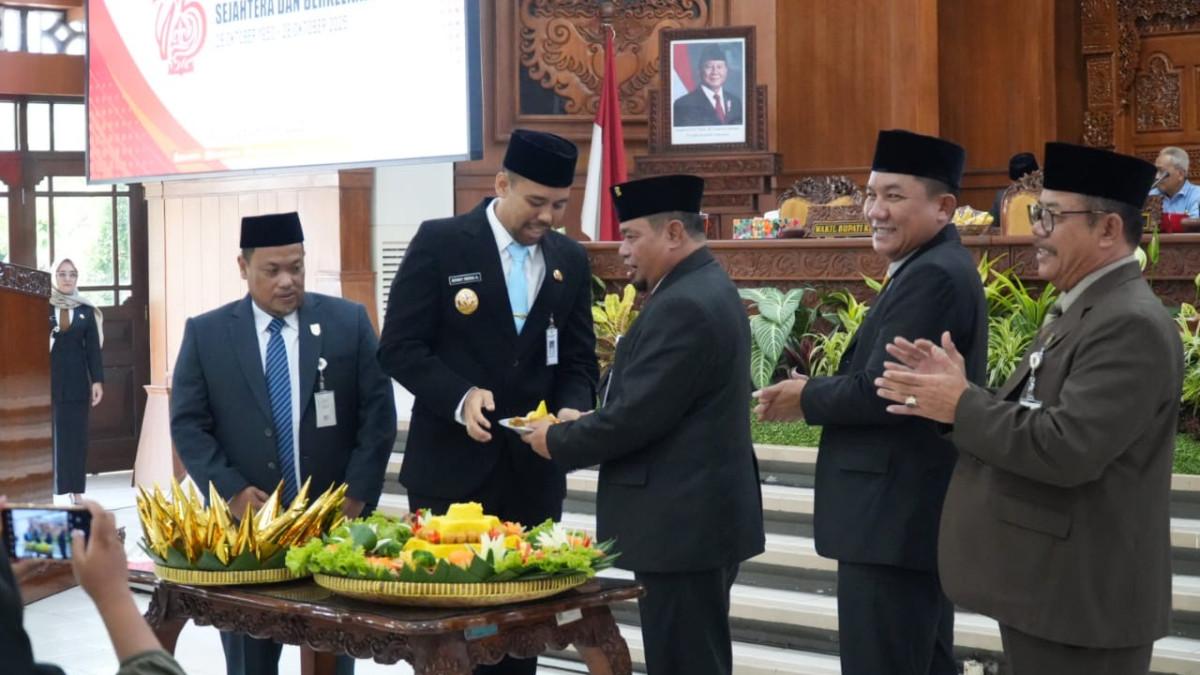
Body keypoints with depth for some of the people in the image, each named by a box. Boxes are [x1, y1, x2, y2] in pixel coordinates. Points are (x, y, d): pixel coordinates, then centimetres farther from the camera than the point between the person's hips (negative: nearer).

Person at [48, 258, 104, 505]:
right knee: (49, 436, -2)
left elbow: (93, 348, 6)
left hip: (76, 381, 2)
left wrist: (97, 380, 0)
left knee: (76, 437, 4)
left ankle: (75, 491, 8)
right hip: (47, 380, -2)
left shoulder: (86, 310, 7)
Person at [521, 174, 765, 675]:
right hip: (699, 514, 11)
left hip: (681, 520, -11)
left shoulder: (683, 306, -19)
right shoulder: (705, 289, 13)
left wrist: (558, 441, -8)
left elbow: (638, 416, -22)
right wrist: (587, 422, 9)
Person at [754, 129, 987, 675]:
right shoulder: (935, 268, 16)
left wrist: (806, 398, -8)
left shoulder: (930, 275, -18)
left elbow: (882, 389, -23)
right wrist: (821, 390, 1)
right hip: (913, 512, 11)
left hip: (895, 518, -11)